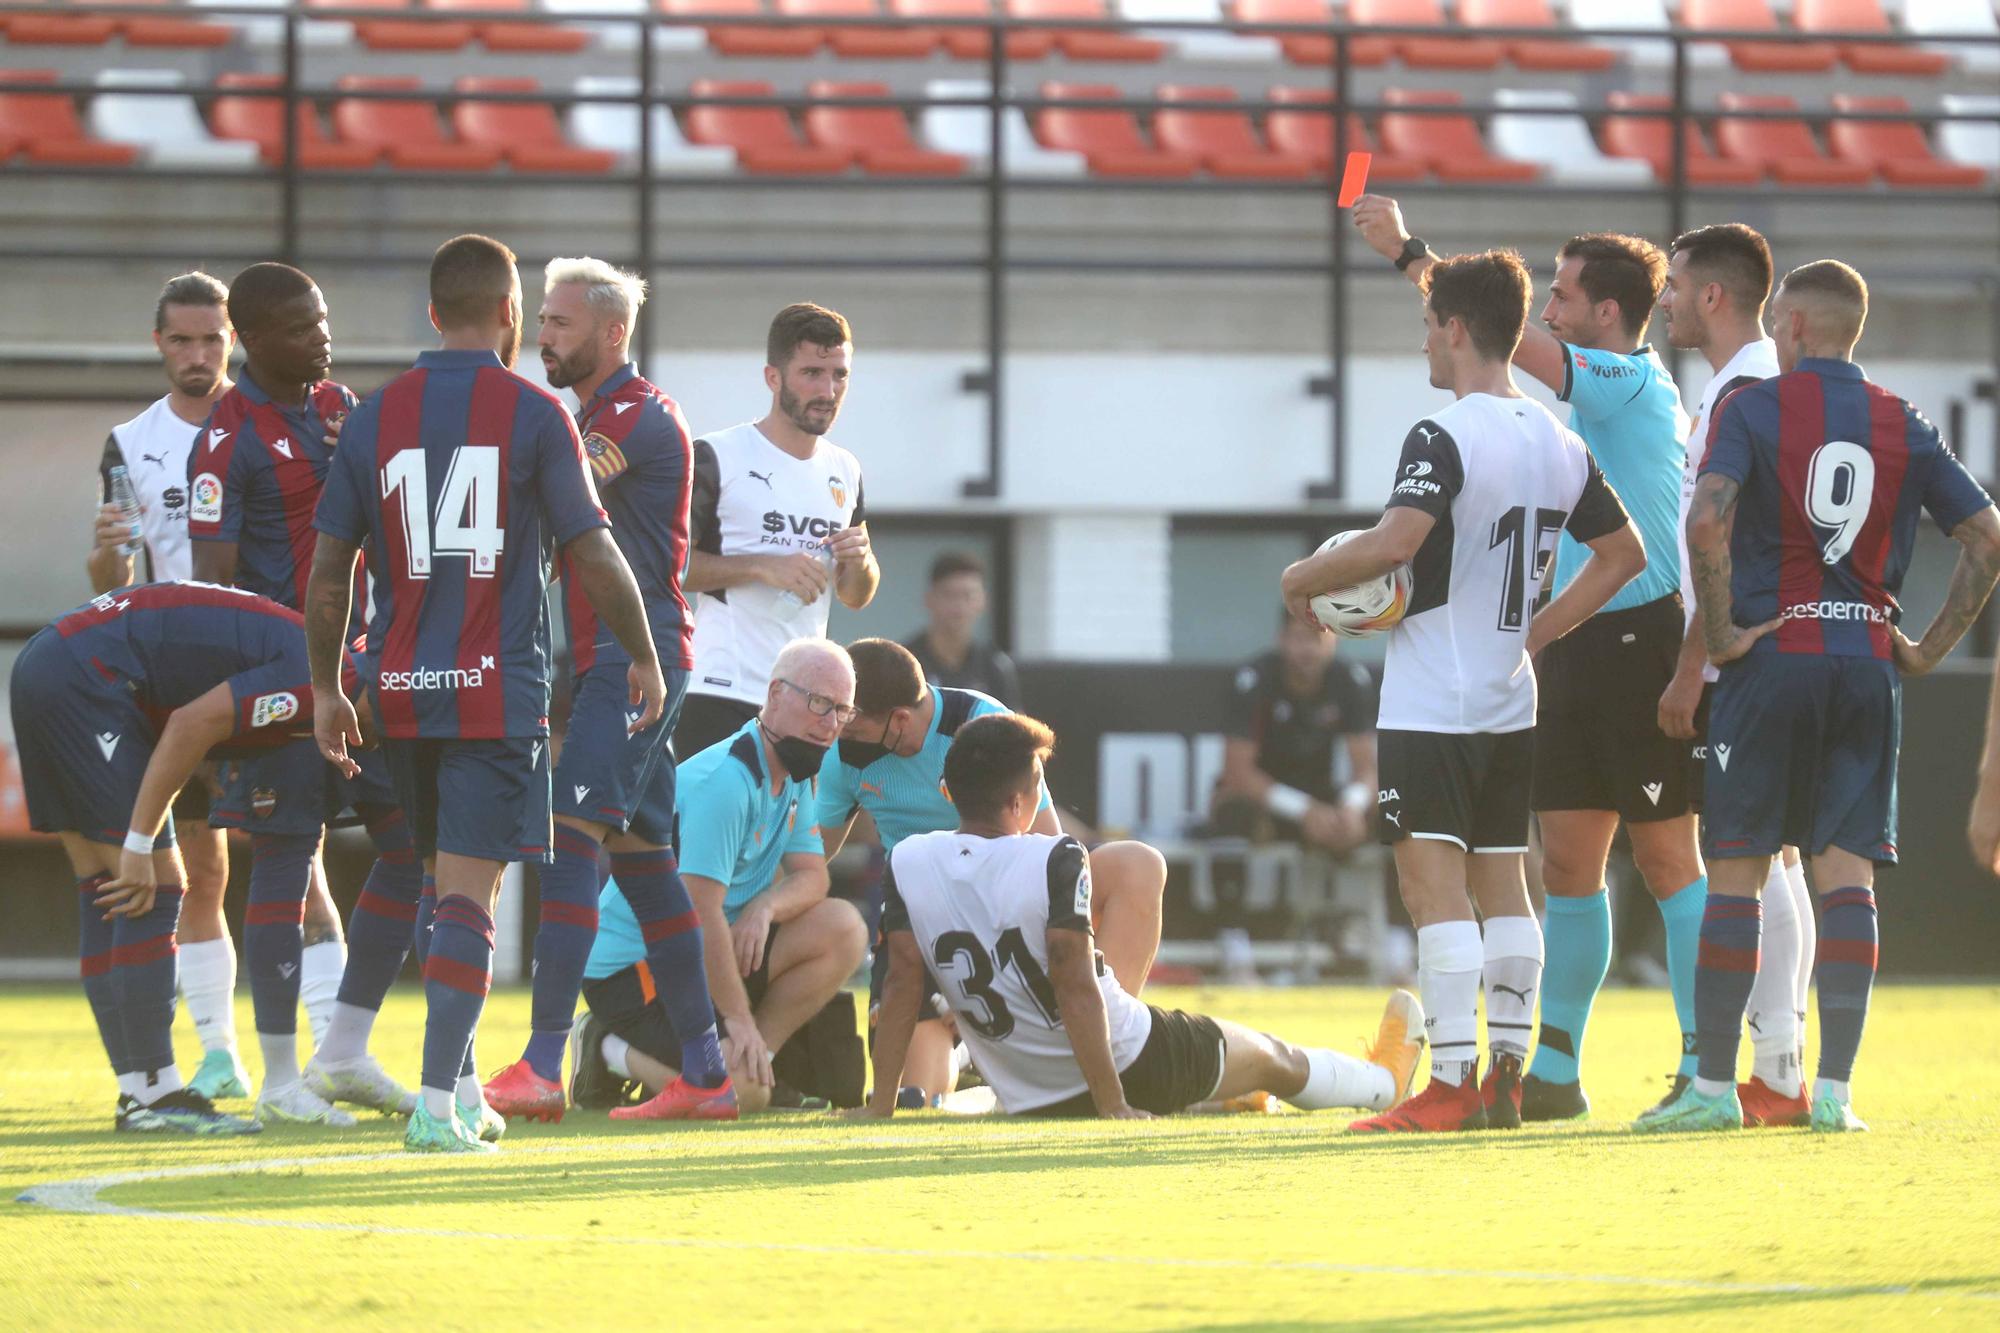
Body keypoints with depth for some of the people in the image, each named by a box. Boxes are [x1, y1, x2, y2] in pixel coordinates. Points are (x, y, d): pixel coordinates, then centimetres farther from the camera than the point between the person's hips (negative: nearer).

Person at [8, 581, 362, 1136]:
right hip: (83, 679, -10)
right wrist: (139, 846, -16)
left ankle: (139, 1093, 11)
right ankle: (155, 1094, -7)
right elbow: (191, 724, -19)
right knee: (153, 890, -8)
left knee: (107, 897, 10)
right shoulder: (312, 679, -13)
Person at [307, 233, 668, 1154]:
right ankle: (438, 1102, -14)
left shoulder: (374, 418, 5)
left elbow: (328, 571, 6)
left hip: (401, 690, 4)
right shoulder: (534, 414, -5)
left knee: (441, 878, 18)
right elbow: (593, 557, -4)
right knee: (467, 893, -6)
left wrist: (325, 688, 17)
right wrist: (644, 658, 10)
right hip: (498, 692, -4)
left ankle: (460, 1089, 20)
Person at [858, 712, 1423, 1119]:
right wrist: (1113, 1107, -19)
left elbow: (902, 985, -9)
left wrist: (880, 1107, -3)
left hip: (1031, 1103, 6)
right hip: (1139, 1074, -5)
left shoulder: (908, 865, -11)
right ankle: (1385, 1080, 51)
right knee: (1271, 1057, 24)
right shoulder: (1054, 861, -24)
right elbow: (1076, 987, -24)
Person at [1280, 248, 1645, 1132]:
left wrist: (1305, 579, -12)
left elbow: (1395, 541, -28)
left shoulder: (1444, 438, -15)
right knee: (1501, 882, 12)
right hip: (1512, 702, 8)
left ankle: (1452, 1081, -15)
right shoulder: (1559, 444, 9)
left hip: (1431, 703, -8)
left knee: (1432, 881, -9)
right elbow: (1623, 553, 18)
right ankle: (1507, 1077, 13)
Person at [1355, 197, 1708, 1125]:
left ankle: (1707, 1069, -2)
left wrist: (1407, 252, -12)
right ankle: (1554, 1071, 11)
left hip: (1641, 638, -9)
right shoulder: (1589, 398, 17)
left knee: (1665, 857, -6)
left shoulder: (1634, 383, -11)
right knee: (1567, 862, 8)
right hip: (1578, 647, 9)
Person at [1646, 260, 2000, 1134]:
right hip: (1869, 663, 3)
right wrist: (1930, 647, 9)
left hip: (1773, 660, -3)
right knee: (1847, 879, 2)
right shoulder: (1903, 425, 8)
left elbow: (1706, 519, -19)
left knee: (1736, 875, 3)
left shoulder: (1754, 407, -3)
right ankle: (1834, 1088, -3)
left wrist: (1721, 631, -9)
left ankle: (1714, 1085, 4)